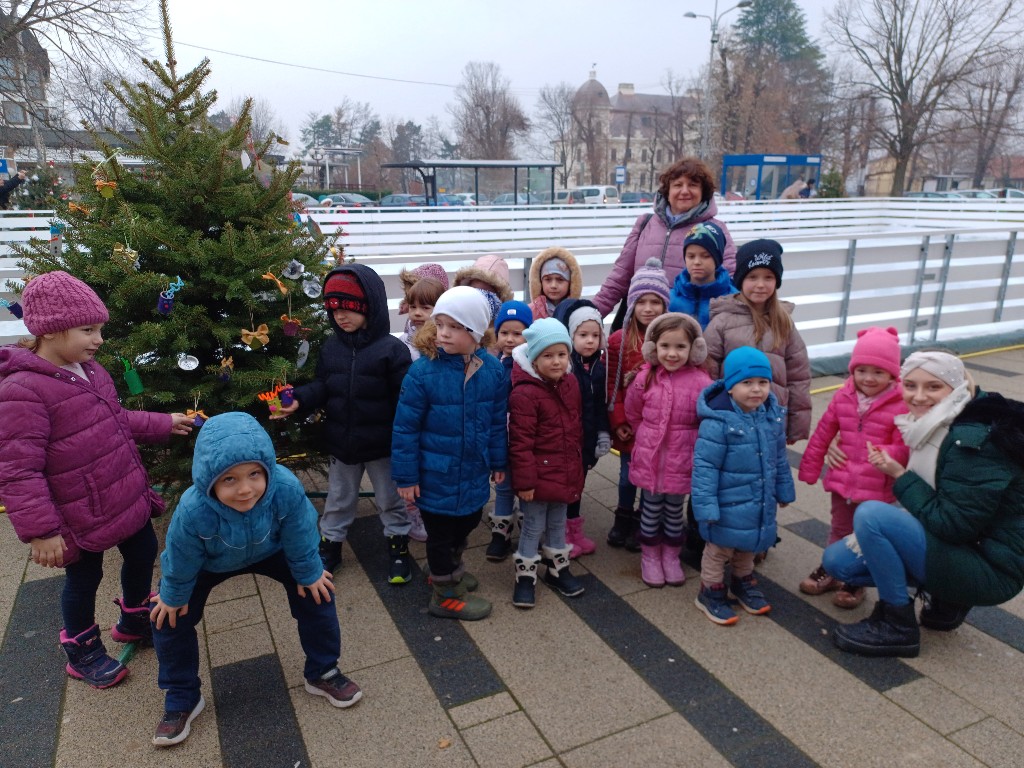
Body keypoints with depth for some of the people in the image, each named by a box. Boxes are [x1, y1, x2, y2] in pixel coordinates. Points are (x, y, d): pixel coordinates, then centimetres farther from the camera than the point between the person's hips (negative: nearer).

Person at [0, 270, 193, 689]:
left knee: (143, 554, 22)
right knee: (84, 580, 13)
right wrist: (40, 531, -23)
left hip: (127, 497, 8)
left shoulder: (89, 370, 2)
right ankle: (82, 653, 39)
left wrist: (163, 423, 15)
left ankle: (134, 621, 49)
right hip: (82, 514, -8)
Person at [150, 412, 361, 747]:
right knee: (169, 617, -5)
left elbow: (299, 538, -22)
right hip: (209, 562, 0)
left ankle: (322, 674, 19)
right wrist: (173, 595, -4)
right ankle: (182, 699, 21)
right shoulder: (192, 510, -43)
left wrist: (309, 574, -7)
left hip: (271, 550, 1)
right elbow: (181, 560, -21)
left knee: (316, 594, -4)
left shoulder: (286, 488, -43)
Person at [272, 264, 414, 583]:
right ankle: (330, 546, 38)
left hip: (382, 445, -4)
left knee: (390, 500, 14)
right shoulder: (330, 347, 0)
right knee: (338, 500, 21)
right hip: (341, 442, 4)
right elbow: (322, 387, 6)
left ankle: (398, 547, 32)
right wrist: (299, 401, -14)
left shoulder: (391, 349, -16)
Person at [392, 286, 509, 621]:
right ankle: (445, 594, 35)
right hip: (436, 475, -4)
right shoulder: (423, 371, -21)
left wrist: (498, 460, 9)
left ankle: (450, 567, 53)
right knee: (440, 533, 14)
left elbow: (498, 420, 2)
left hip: (474, 472, 5)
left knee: (467, 522, 25)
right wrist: (406, 476, -12)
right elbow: (405, 428, -14)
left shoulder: (492, 369, -10)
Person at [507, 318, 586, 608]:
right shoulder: (525, 393, -22)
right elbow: (520, 442, -20)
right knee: (534, 526, 6)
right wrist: (524, 480, -18)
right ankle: (525, 576, 24)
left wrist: (577, 462, 17)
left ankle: (557, 569, 38)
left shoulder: (570, 383, 2)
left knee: (558, 523, 21)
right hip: (539, 474, -7)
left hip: (566, 472, 7)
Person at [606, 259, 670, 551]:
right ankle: (624, 521, 34)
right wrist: (618, 421, -9)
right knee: (628, 474, 14)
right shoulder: (618, 341, -5)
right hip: (630, 425, 0)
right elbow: (612, 385, -4)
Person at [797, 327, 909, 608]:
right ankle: (830, 570, 39)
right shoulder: (843, 398, -2)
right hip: (842, 480, 4)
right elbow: (822, 434, 5)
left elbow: (904, 447, -15)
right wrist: (809, 469, 10)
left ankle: (855, 581, 33)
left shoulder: (901, 405, -16)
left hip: (876, 487, -4)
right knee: (840, 530, 22)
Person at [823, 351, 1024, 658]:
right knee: (838, 560, 4)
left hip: (991, 571, -9)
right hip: (956, 547, 9)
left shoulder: (973, 441, -23)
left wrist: (900, 476, -19)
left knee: (870, 513, -26)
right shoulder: (937, 427, 3)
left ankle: (897, 627, -8)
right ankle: (944, 599, 12)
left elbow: (955, 526, -26)